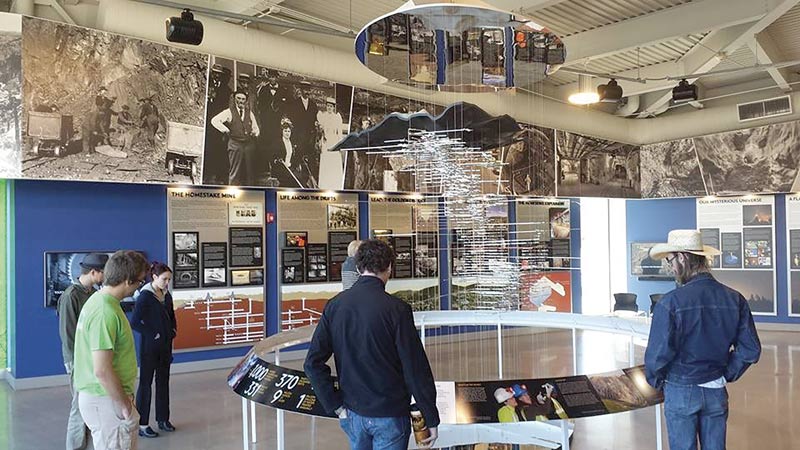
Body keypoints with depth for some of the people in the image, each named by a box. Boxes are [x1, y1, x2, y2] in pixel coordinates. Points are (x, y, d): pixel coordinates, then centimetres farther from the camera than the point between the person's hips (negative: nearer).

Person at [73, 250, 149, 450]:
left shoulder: (97, 299, 8)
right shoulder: (106, 312, -23)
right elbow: (102, 371, -26)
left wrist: (124, 396, 15)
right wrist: (125, 405, -14)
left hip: (94, 395, 10)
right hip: (106, 401, -10)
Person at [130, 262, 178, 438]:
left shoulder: (167, 295, 7)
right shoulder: (145, 296, -14)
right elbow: (135, 322, -19)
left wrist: (173, 330, 5)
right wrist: (153, 334, -16)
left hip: (165, 345, 7)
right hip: (149, 347, -7)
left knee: (163, 381, 13)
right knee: (145, 384, 2)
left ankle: (163, 419, 24)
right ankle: (142, 424, 9)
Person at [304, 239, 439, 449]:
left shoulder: (335, 305, -4)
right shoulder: (396, 309, -17)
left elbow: (313, 363, -4)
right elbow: (416, 369, -16)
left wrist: (336, 406, 1)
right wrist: (431, 419, -6)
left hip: (353, 414, 4)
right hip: (390, 416, -4)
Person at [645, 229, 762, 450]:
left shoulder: (670, 303, -19)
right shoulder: (735, 299, -5)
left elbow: (658, 353, -19)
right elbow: (750, 349, -1)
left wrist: (656, 381, 0)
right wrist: (726, 375, 12)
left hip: (680, 391, -4)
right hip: (716, 392, 4)